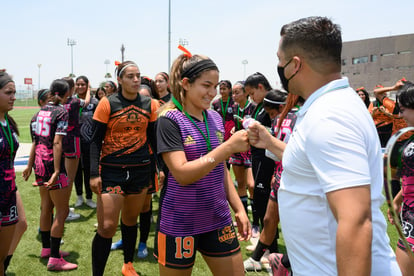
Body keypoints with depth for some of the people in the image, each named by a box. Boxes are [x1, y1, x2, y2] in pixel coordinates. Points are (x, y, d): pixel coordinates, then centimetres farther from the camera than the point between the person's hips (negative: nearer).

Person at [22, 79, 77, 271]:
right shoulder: (61, 112, -11)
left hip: (40, 164, 8)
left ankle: (46, 248, 31)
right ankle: (54, 259, 0)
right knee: (62, 211, -2)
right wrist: (56, 171, -22)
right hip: (53, 165, -8)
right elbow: (57, 143, -19)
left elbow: (35, 142, 13)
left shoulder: (40, 112, 11)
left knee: (46, 207, 18)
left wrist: (30, 166, 19)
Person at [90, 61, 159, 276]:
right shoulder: (107, 104, -6)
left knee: (130, 220, 17)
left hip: (140, 169, 4)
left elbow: (153, 138, 12)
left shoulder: (149, 105, 4)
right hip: (112, 171, -3)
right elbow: (96, 140, -6)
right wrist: (94, 174, -13)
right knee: (107, 226, -7)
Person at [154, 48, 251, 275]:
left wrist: (238, 208, 8)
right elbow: (182, 174, -24)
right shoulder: (170, 120, -14)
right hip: (179, 224, -5)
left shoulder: (215, 118, 4)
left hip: (218, 220, 6)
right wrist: (229, 146, -28)